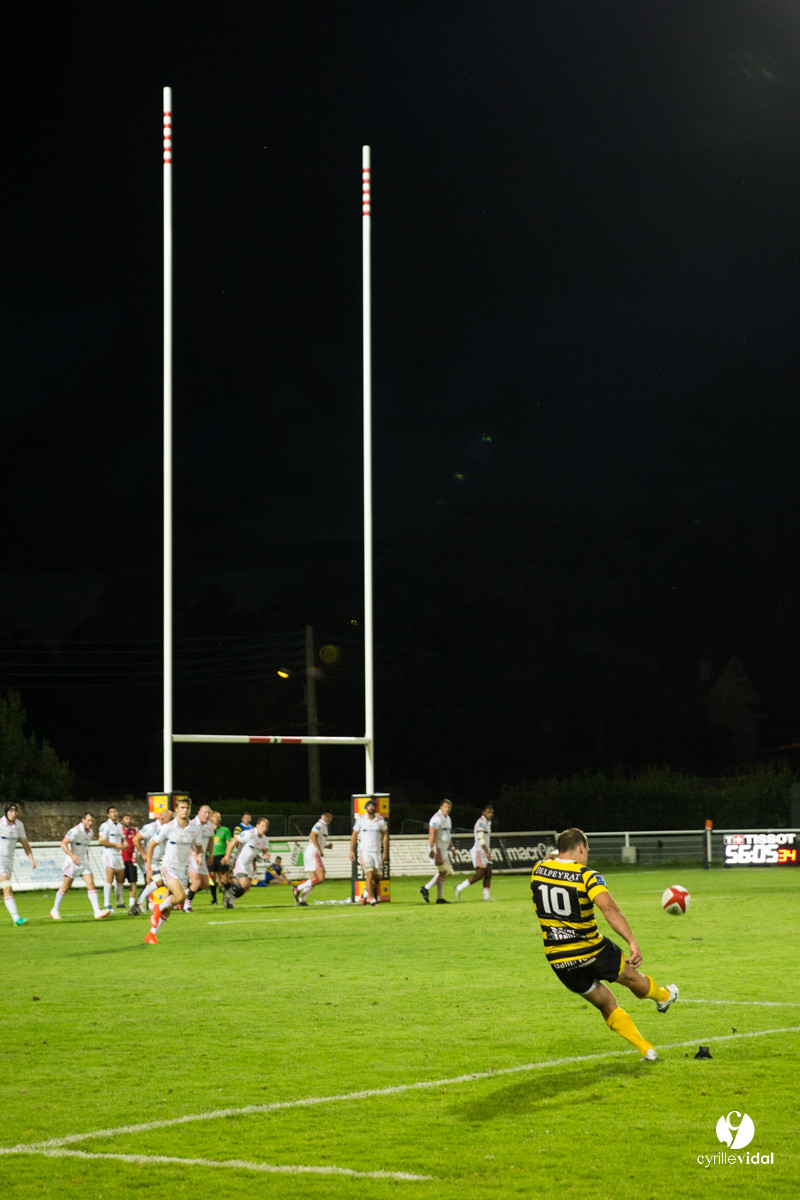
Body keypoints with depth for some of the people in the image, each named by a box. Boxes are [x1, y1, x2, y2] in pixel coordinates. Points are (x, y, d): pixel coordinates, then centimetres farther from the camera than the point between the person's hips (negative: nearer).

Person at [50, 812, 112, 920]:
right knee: (65, 888, 3)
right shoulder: (75, 831, -16)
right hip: (72, 862, -6)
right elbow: (63, 843, -21)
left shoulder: (90, 832, 9)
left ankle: (97, 912, -14)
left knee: (91, 885, -8)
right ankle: (55, 910, 20)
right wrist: (72, 855, -32)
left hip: (83, 863, 6)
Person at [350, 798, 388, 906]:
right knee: (369, 874, -14)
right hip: (365, 850, -3)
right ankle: (371, 898, -9)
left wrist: (385, 852, 4)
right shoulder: (361, 819, -2)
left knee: (378, 876, 3)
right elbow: (354, 835, 7)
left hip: (377, 851, 3)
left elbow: (385, 835, 9)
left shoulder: (380, 820, 2)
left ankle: (366, 892, 26)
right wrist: (351, 850, 3)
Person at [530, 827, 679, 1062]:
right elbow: (609, 908, -32)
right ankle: (663, 996, 55)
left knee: (607, 1004, 19)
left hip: (558, 960, 4)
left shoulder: (538, 869, -3)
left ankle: (646, 1049, 18)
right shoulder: (587, 877, -17)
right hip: (593, 952, -4)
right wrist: (632, 942, -36)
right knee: (632, 976, 28)